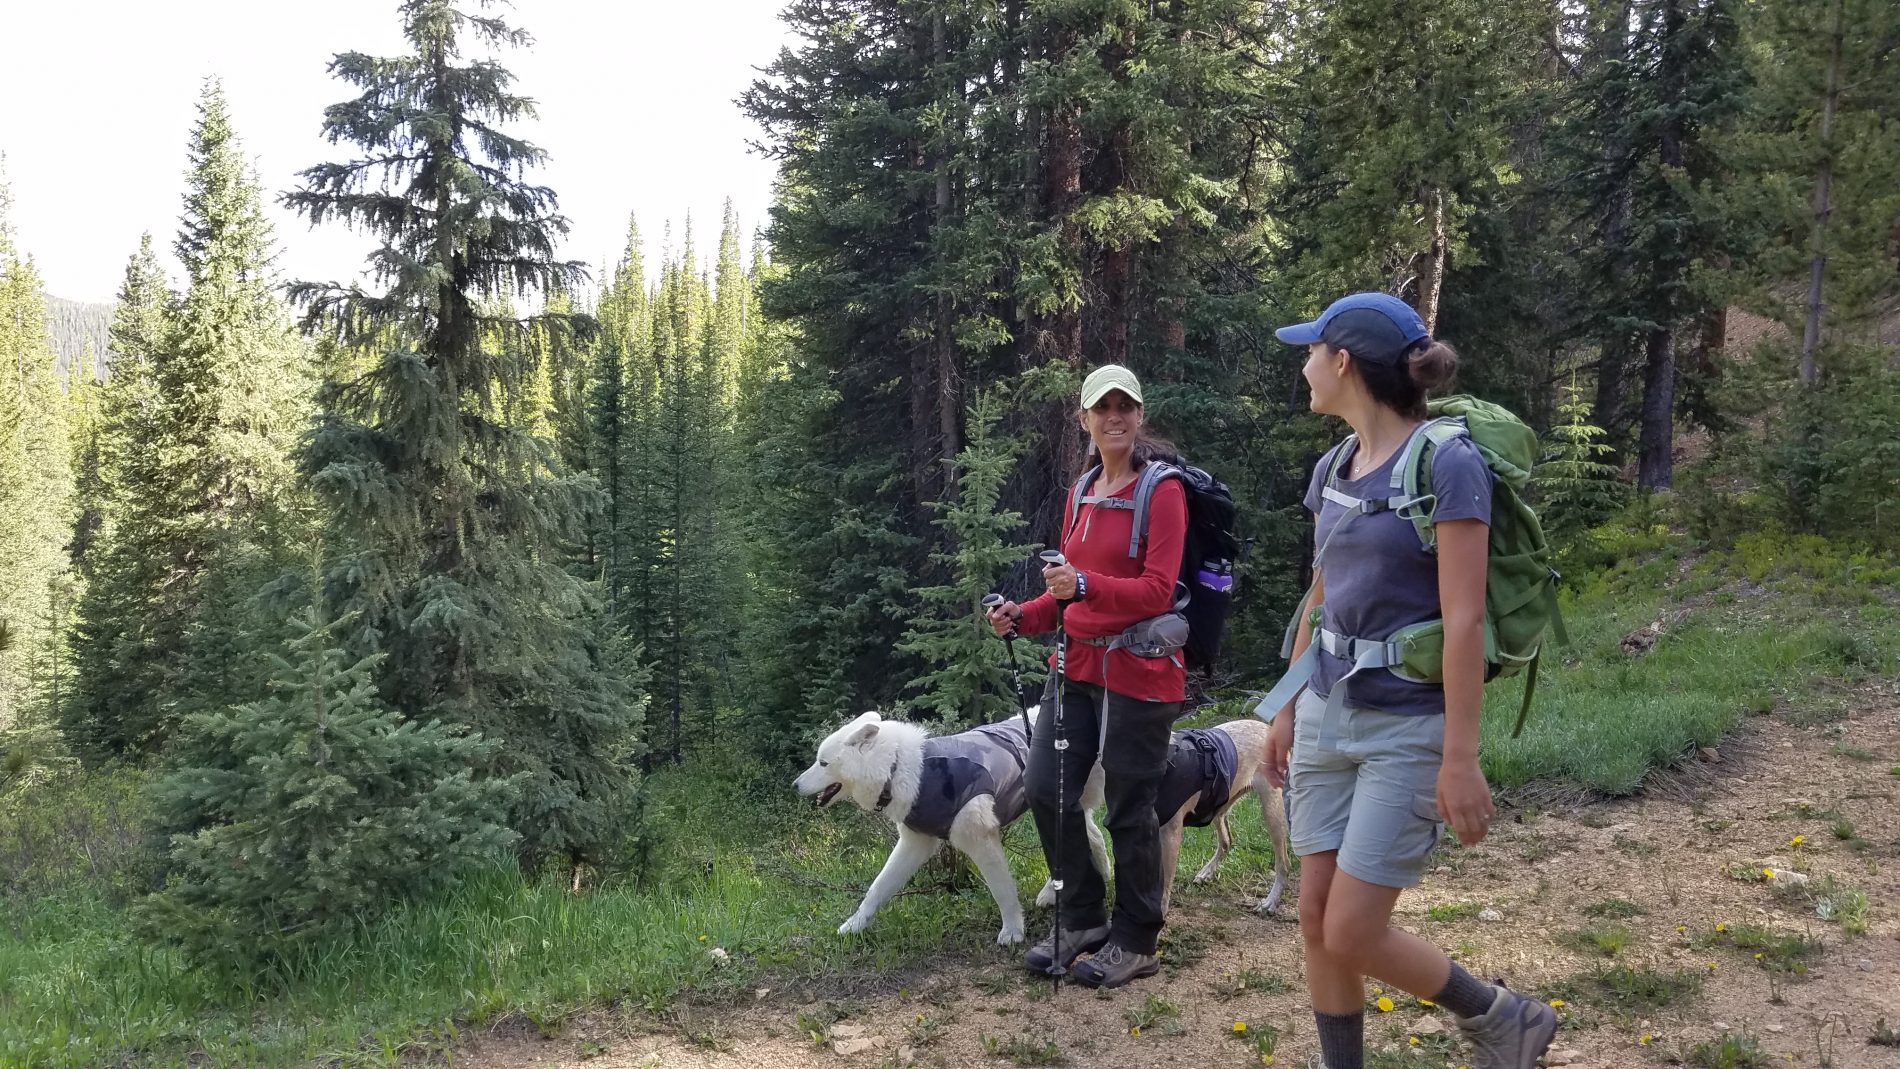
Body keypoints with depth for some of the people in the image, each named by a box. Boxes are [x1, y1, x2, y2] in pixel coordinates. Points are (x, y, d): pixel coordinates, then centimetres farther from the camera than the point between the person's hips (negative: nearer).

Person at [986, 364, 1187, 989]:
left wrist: (1086, 585, -30)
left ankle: (1136, 943, 18)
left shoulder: (1162, 491, -9)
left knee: (1130, 809, 2)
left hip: (1138, 671, -7)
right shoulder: (1082, 495, 13)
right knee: (1048, 790, 5)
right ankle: (1082, 920, 23)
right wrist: (1024, 616, 3)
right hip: (1079, 663, 7)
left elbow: (1157, 590, -16)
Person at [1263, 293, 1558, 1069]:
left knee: (1352, 935, -4)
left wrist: (1460, 758, -19)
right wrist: (1288, 709, 19)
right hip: (1328, 716, 7)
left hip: (1407, 728, -7)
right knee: (1317, 920, 8)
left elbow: (1464, 620, -18)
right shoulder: (1333, 469, 7)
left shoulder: (1447, 465, -15)